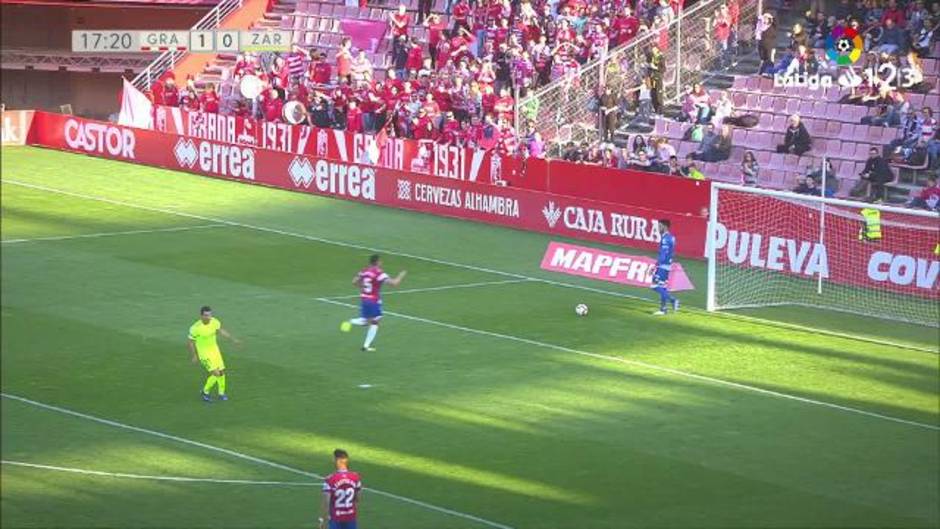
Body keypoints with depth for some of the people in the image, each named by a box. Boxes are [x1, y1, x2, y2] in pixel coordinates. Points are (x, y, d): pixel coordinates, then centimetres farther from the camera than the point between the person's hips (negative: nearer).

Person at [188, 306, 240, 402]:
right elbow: (191, 342, -13)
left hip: (214, 350, 6)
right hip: (203, 353, -6)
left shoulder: (214, 321, -12)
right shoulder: (196, 328, -26)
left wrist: (233, 339, 2)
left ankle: (221, 393, 31)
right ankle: (205, 392, 10)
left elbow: (221, 331, 7)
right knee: (216, 373, -14)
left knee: (221, 372, 10)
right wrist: (195, 356, -7)